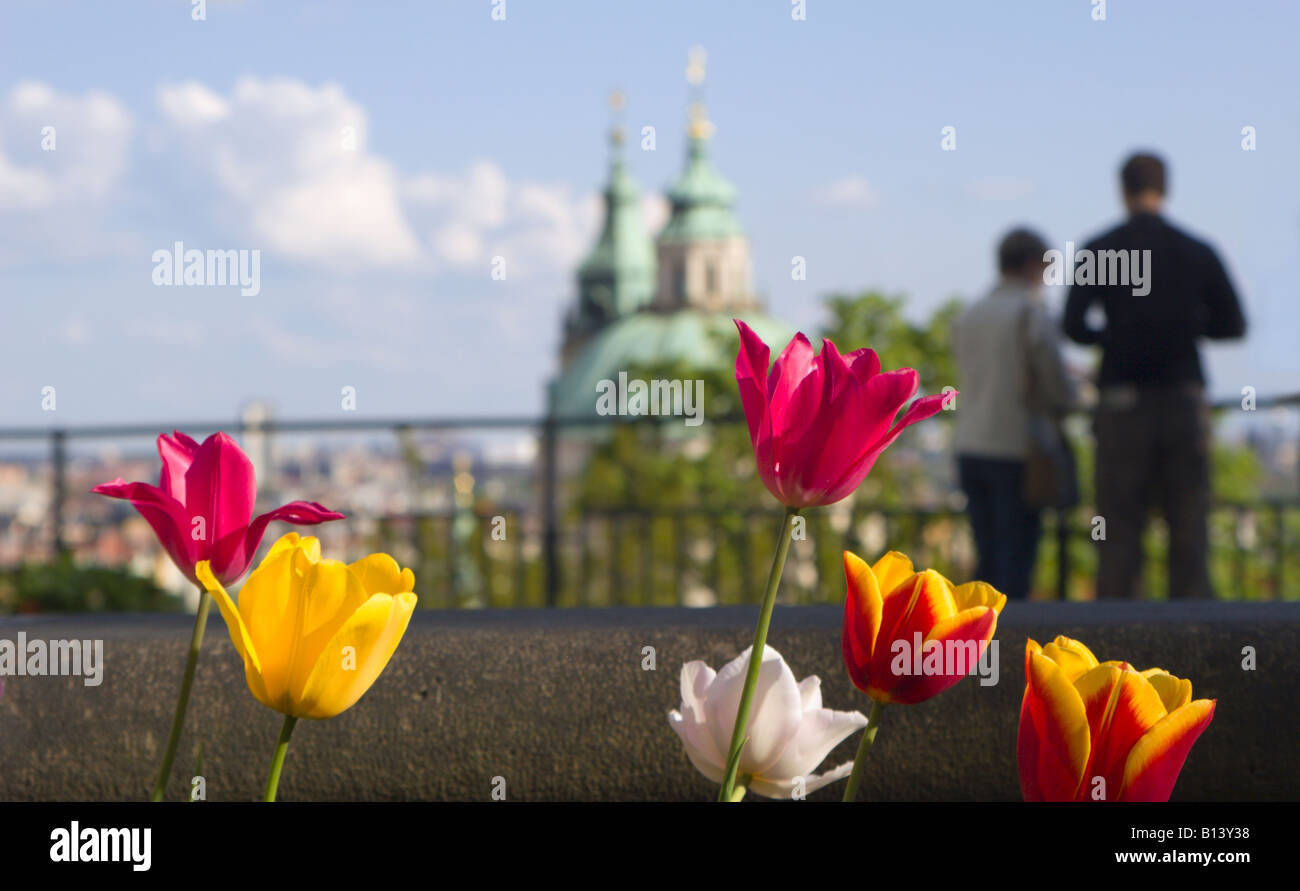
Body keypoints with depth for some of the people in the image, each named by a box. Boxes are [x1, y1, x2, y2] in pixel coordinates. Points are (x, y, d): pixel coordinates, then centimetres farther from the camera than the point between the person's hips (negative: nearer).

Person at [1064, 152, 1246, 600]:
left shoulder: (1098, 251, -2)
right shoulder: (1197, 253, 2)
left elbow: (1073, 326, -9)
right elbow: (1232, 324, 5)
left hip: (1123, 404, -1)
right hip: (1184, 401, 1)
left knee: (1119, 530, 3)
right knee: (1187, 529, 5)